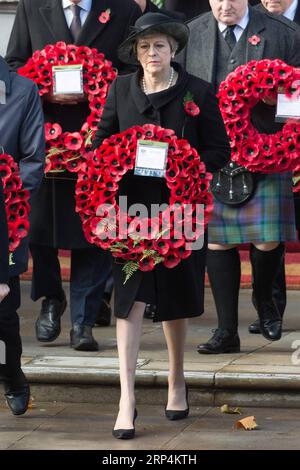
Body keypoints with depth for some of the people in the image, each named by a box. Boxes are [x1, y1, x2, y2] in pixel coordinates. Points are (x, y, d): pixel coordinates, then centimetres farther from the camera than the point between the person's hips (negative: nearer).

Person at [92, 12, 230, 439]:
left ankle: (177, 382, 33)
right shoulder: (120, 89, 3)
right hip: (131, 207, 0)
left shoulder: (199, 92, -3)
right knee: (131, 299, -8)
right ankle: (127, 399, -11)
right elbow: (102, 140, 10)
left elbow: (219, 150, -2)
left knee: (175, 299, 12)